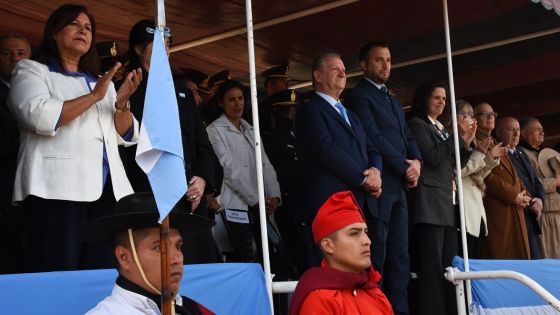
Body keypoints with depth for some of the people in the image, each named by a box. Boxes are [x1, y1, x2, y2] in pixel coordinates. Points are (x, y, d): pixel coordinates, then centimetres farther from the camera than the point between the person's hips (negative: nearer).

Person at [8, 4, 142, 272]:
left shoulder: (102, 82, 27)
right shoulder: (31, 70, 10)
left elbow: (126, 136, 19)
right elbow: (41, 117, -11)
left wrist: (121, 103, 0)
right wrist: (93, 97, -8)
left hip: (107, 190, 6)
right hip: (58, 188, -5)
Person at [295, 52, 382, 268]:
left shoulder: (350, 115, 28)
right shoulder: (310, 110, 0)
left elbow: (371, 150, 20)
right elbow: (328, 150, -12)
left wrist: (375, 170, -2)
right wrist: (363, 178, -10)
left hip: (362, 206, 8)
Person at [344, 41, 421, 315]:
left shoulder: (394, 101, 25)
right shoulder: (358, 96, -2)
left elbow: (407, 136, 19)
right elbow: (374, 138, -12)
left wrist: (416, 161, -2)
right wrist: (405, 167, -8)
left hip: (399, 186, 8)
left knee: (399, 257, 6)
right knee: (376, 257, -9)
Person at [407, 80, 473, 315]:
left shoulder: (441, 129, 23)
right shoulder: (417, 124, 0)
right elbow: (433, 157, -13)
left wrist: (466, 142, 9)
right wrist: (458, 137, -6)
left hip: (448, 202, 9)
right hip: (430, 202, -8)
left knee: (450, 263, 6)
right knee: (432, 264, -13)